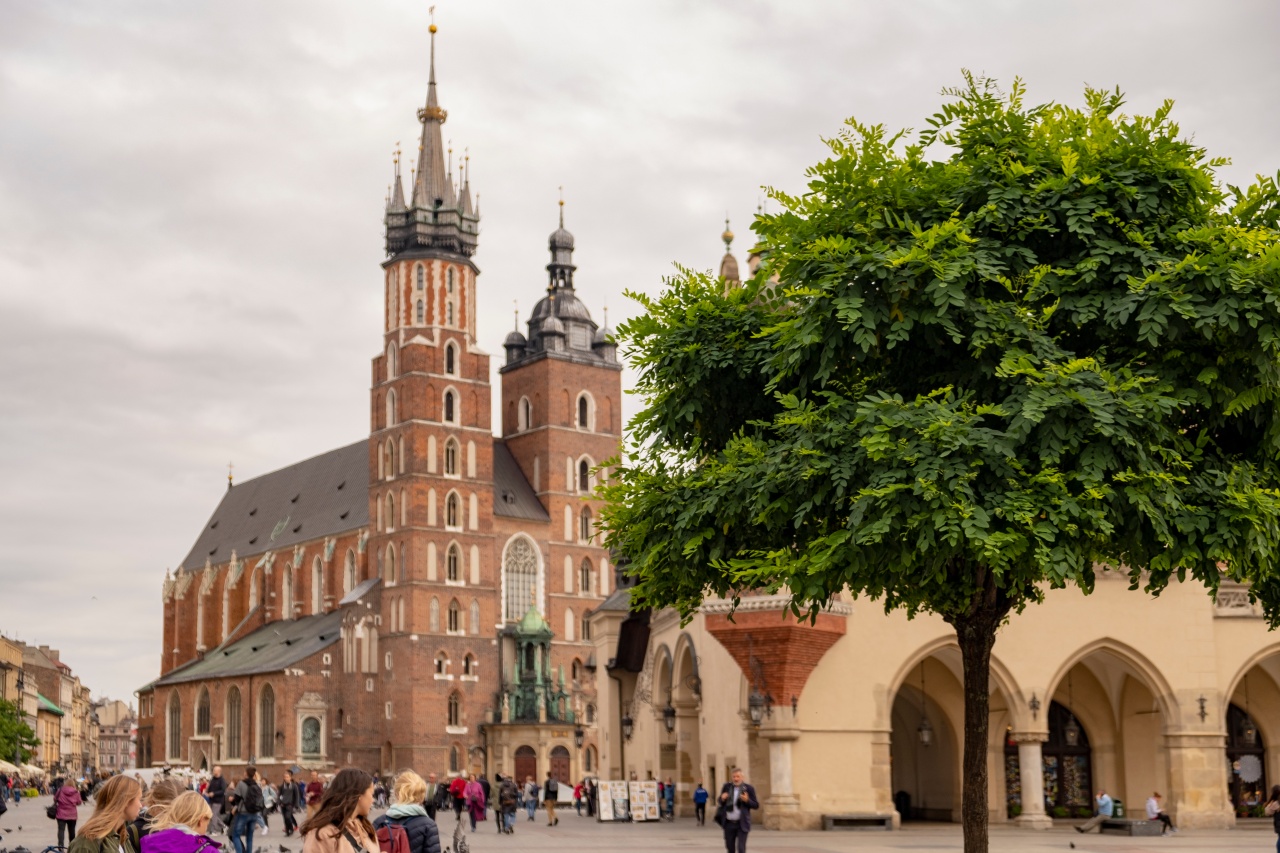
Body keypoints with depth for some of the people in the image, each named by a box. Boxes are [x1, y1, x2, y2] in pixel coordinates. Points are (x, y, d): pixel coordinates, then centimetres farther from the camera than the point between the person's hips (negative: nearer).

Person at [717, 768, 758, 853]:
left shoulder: (748, 788, -6)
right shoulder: (727, 786, 3)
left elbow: (756, 805, -3)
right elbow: (720, 803, 13)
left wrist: (747, 800, -22)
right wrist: (722, 798, -10)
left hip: (742, 824, -4)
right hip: (729, 823, 4)